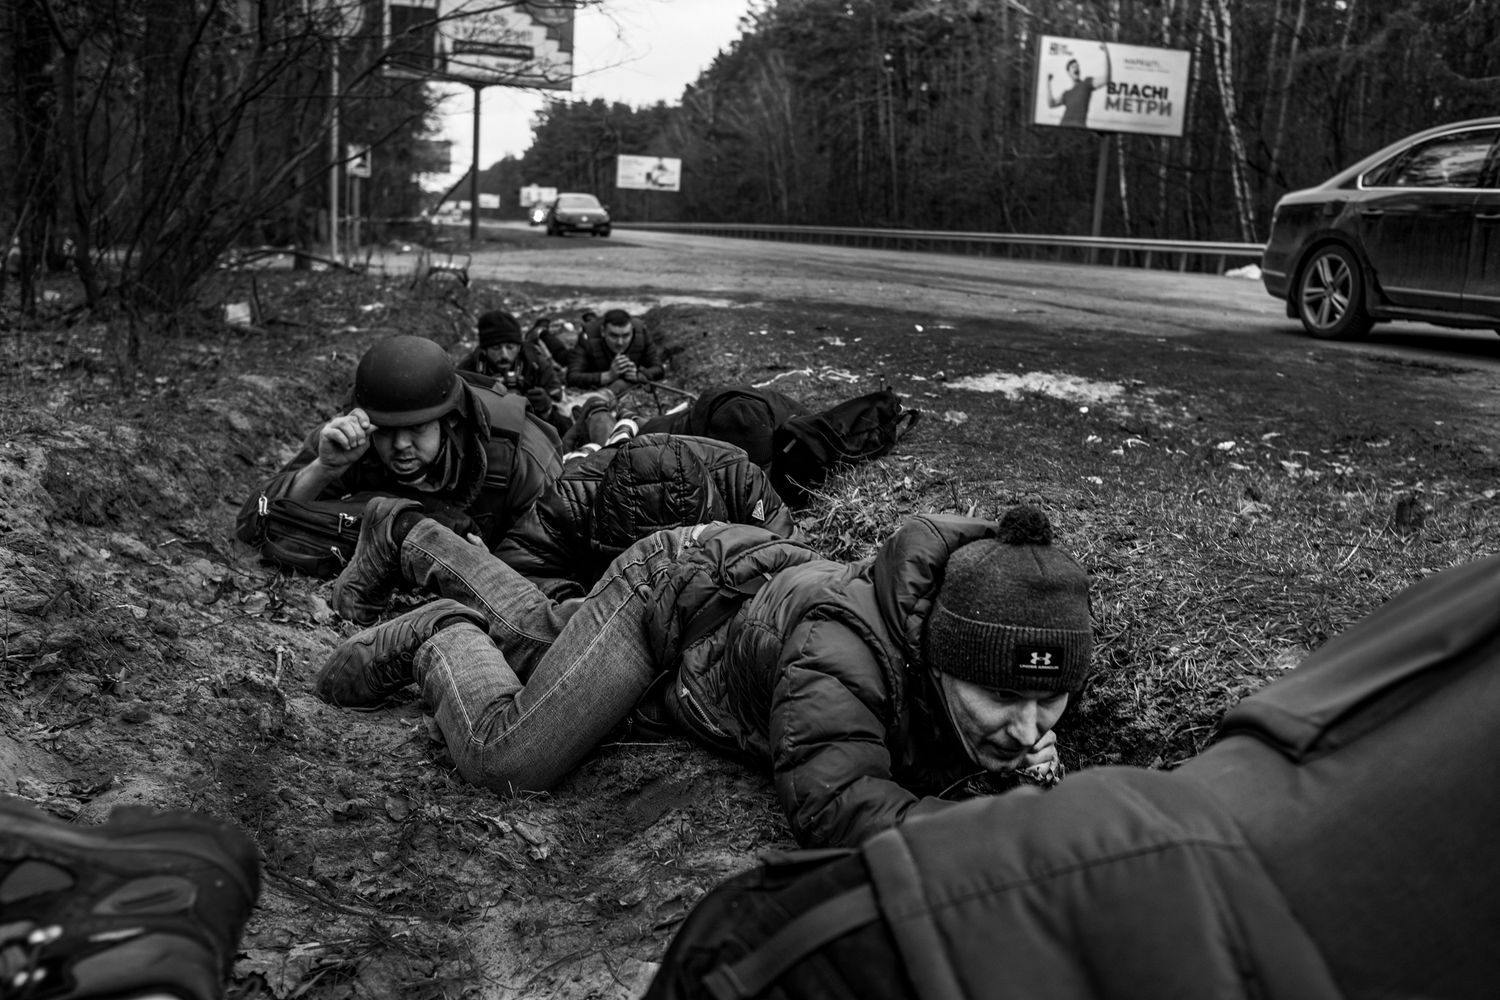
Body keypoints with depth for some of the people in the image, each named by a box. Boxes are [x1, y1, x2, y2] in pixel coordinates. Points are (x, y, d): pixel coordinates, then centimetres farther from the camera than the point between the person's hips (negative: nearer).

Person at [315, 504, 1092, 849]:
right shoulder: (838, 652, -47)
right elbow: (834, 803, -51)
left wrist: (1027, 747, -26)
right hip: (672, 590, -6)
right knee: (505, 760, -19)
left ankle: (410, 537, 52)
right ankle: (442, 643, 12)